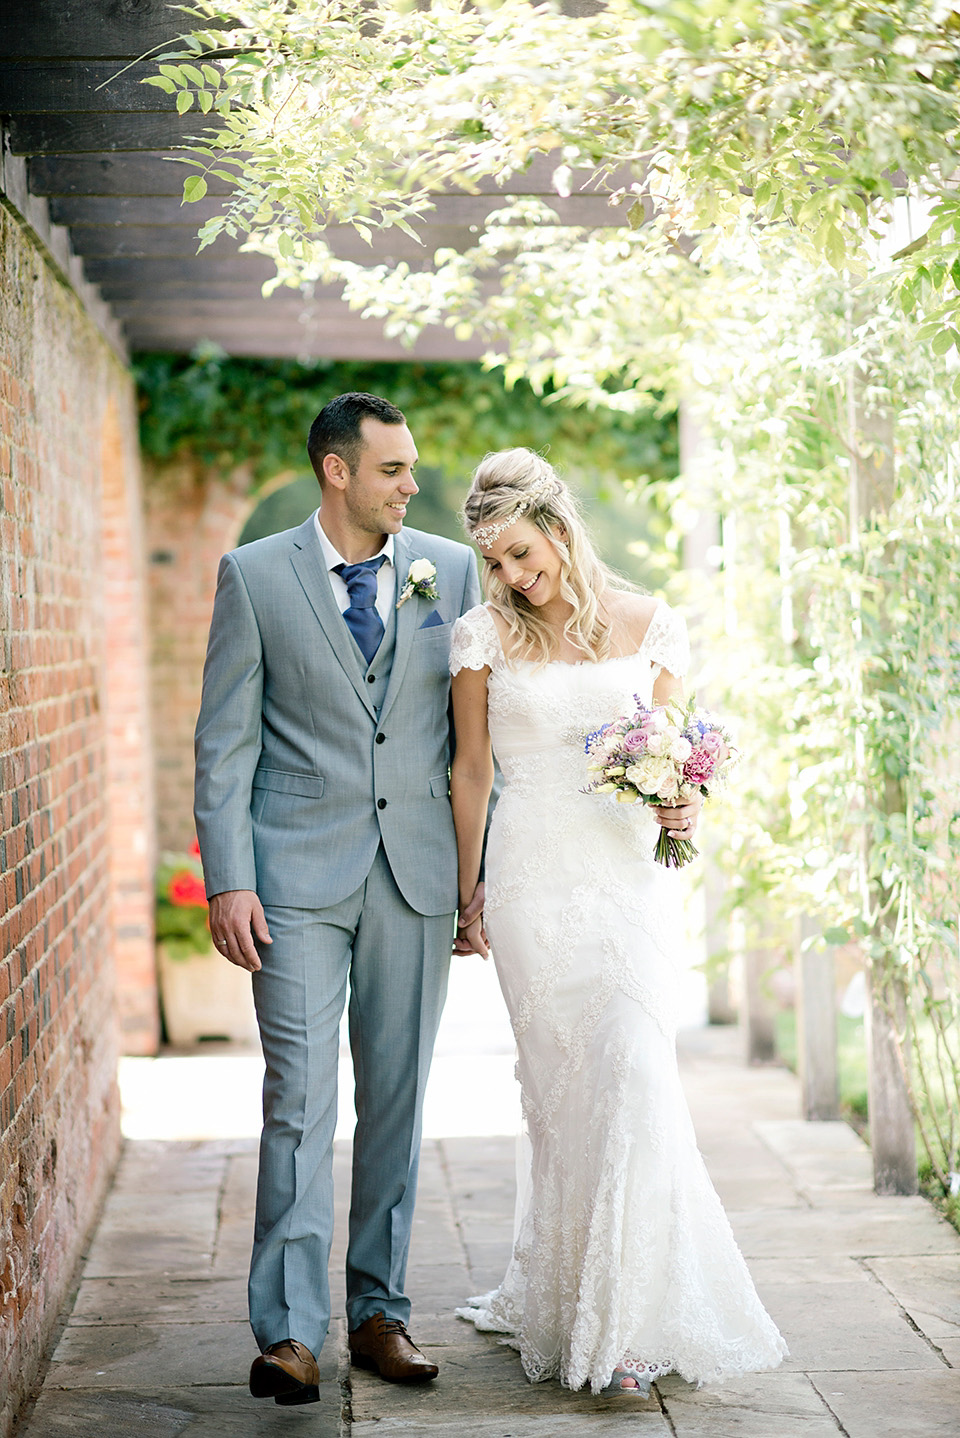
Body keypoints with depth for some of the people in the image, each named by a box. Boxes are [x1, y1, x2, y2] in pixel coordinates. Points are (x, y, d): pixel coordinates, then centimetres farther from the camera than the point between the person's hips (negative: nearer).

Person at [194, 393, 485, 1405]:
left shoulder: (451, 571, 7)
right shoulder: (254, 575, 1)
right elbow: (225, 742, 0)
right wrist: (228, 881, -8)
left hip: (418, 872, 3)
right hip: (299, 874, -3)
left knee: (396, 1099, 8)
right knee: (300, 1095, -7)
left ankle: (379, 1311, 19)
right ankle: (290, 1330, -4)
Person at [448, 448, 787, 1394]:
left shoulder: (650, 626, 5)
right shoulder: (483, 636, 3)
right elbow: (470, 772, 8)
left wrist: (680, 810, -9)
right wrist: (469, 896, 10)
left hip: (628, 872, 0)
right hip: (535, 879, 0)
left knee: (632, 1081, -9)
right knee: (562, 1091, 1)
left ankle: (628, 1312, 0)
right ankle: (572, 1309, 13)